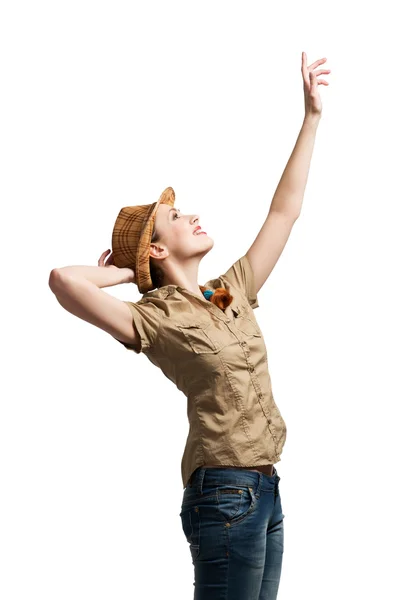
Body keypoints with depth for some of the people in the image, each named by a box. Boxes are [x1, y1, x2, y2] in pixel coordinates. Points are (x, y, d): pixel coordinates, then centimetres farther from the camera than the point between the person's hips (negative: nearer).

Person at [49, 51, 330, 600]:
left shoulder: (231, 292, 14)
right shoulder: (155, 318, -9)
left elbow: (285, 210, 19)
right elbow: (65, 280, -26)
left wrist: (312, 117, 19)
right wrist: (120, 274, -4)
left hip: (264, 491, 8)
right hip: (225, 493, -8)